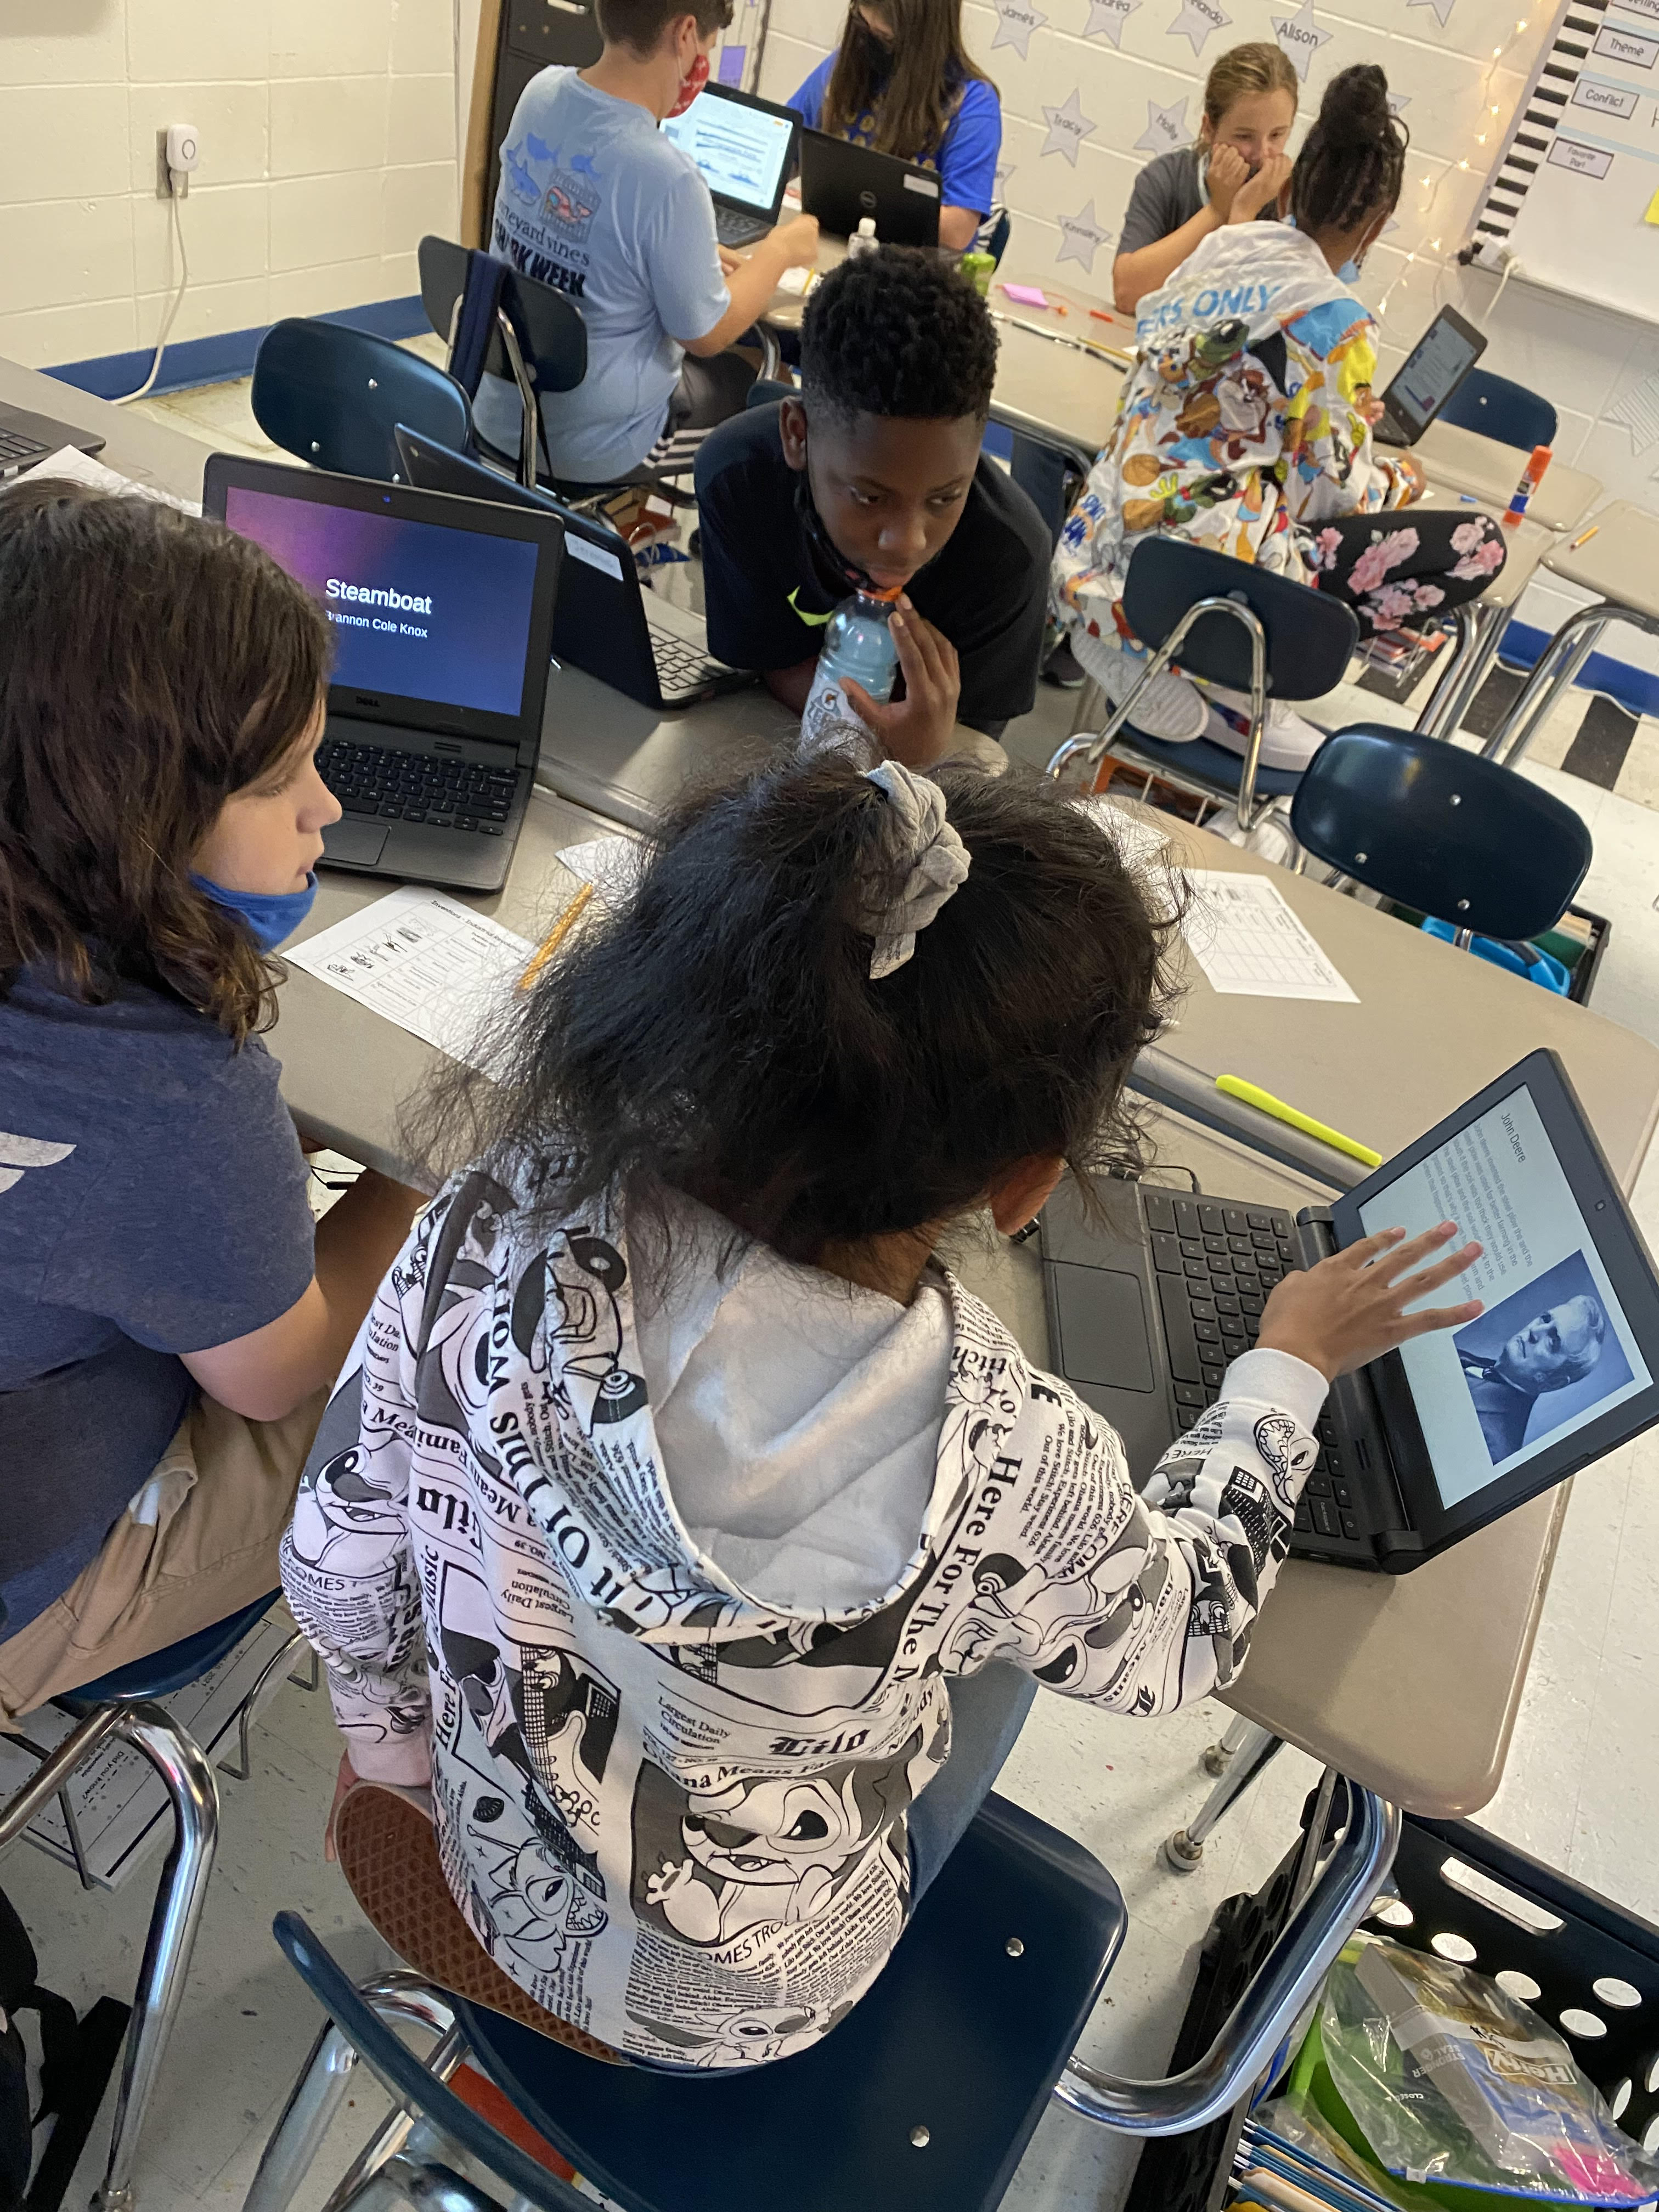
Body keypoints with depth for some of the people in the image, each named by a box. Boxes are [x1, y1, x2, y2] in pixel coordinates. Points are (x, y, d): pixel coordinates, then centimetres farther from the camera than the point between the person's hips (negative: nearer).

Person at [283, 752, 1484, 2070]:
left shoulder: (487, 1237, -31)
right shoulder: (1005, 1476, -38)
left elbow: (338, 1569, -13)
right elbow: (1172, 1644, -13)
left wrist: (399, 1745, 9)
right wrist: (1290, 1373, 2)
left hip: (489, 1880, 3)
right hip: (736, 2011, -2)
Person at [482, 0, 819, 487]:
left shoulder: (540, 93, -8)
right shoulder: (666, 178, -30)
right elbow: (705, 335, -15)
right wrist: (780, 249, -1)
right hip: (591, 448, -7)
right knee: (745, 379, 23)